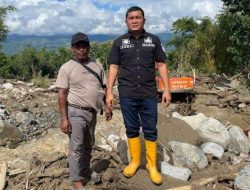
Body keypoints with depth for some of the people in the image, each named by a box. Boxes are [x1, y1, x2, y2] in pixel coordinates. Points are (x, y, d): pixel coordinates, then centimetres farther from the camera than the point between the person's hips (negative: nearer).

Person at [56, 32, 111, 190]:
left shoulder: (97, 65, 5)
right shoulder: (66, 68, -8)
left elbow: (104, 87, 13)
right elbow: (62, 94, -10)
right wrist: (64, 118, -14)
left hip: (92, 112, 5)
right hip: (76, 112, -5)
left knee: (89, 145, 18)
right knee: (77, 147, -1)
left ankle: (86, 172, 37)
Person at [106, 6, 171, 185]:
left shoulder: (154, 40, 5)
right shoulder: (119, 42, 5)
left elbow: (161, 65, 5)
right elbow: (114, 68, 4)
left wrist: (167, 89, -2)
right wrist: (109, 92, -2)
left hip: (149, 94, 0)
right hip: (127, 94, 1)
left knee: (150, 130, 5)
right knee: (131, 129, 11)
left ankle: (152, 165, 18)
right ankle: (135, 161, 26)